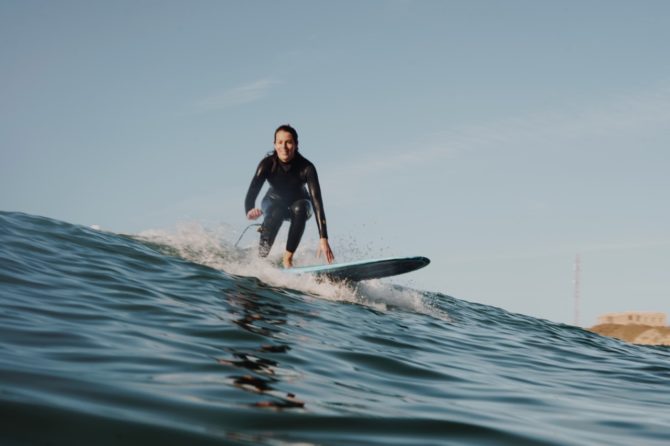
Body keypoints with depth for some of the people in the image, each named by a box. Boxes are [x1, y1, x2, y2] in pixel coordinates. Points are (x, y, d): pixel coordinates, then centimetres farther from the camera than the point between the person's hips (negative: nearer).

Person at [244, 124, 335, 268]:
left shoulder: (306, 168, -30)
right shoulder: (267, 164, -27)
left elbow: (316, 200, -37)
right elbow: (253, 191, -37)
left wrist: (323, 238, -47)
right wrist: (250, 211, -62)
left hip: (299, 204, 0)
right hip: (274, 203, 0)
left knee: (300, 208, -35)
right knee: (277, 213, -35)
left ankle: (288, 258, -24)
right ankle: (261, 254, -17)